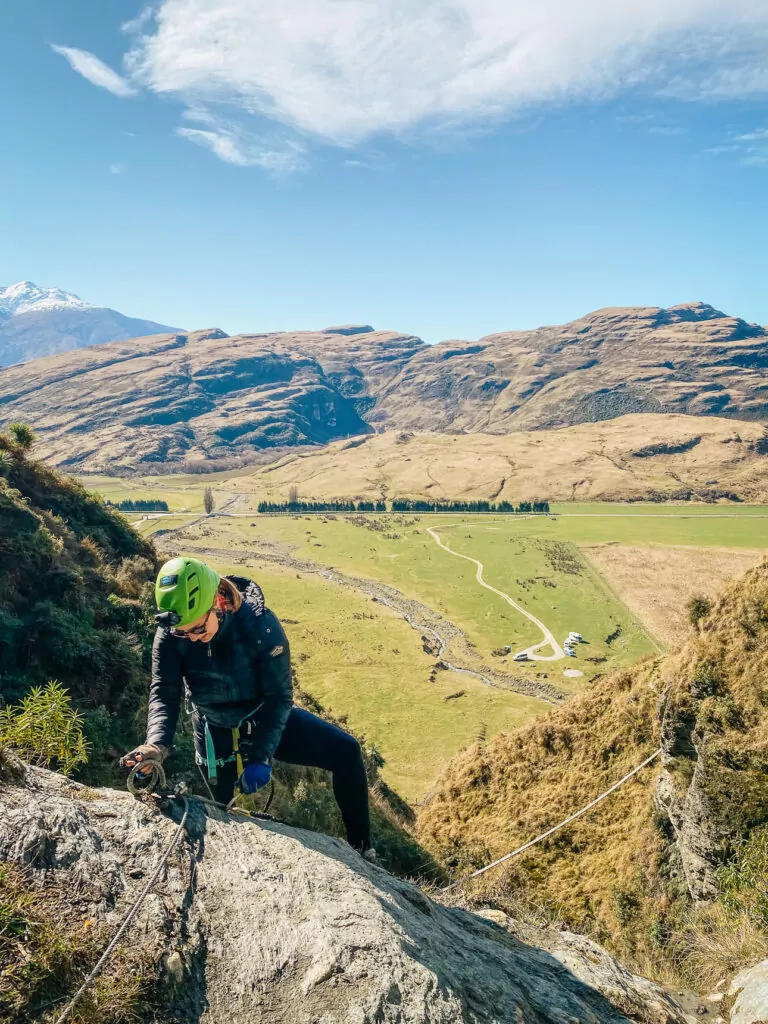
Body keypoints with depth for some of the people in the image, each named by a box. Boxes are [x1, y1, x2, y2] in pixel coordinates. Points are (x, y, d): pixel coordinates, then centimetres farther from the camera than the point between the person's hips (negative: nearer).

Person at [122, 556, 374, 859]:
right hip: (216, 732, 1)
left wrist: (261, 756, -32)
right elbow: (164, 695, -23)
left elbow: (280, 695, -24)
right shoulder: (170, 635, -23)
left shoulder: (260, 624, -30)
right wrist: (157, 743, -43)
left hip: (265, 717, -1)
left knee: (346, 752, -11)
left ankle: (361, 847, 8)